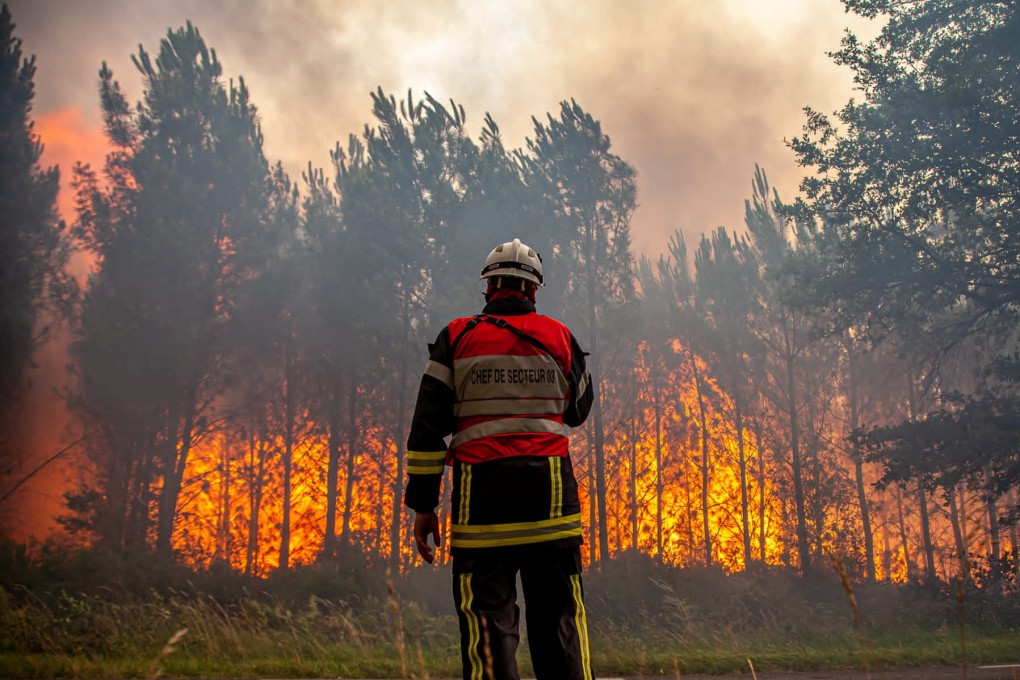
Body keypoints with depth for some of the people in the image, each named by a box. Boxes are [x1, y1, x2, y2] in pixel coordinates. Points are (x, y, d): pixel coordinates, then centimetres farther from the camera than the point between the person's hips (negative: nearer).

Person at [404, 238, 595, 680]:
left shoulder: (457, 337, 4)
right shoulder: (559, 336, 8)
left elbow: (427, 425, -1)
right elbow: (577, 411, 21)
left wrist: (423, 505, 2)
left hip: (481, 493, -1)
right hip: (551, 491, 2)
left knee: (488, 620, 0)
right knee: (559, 617, 8)